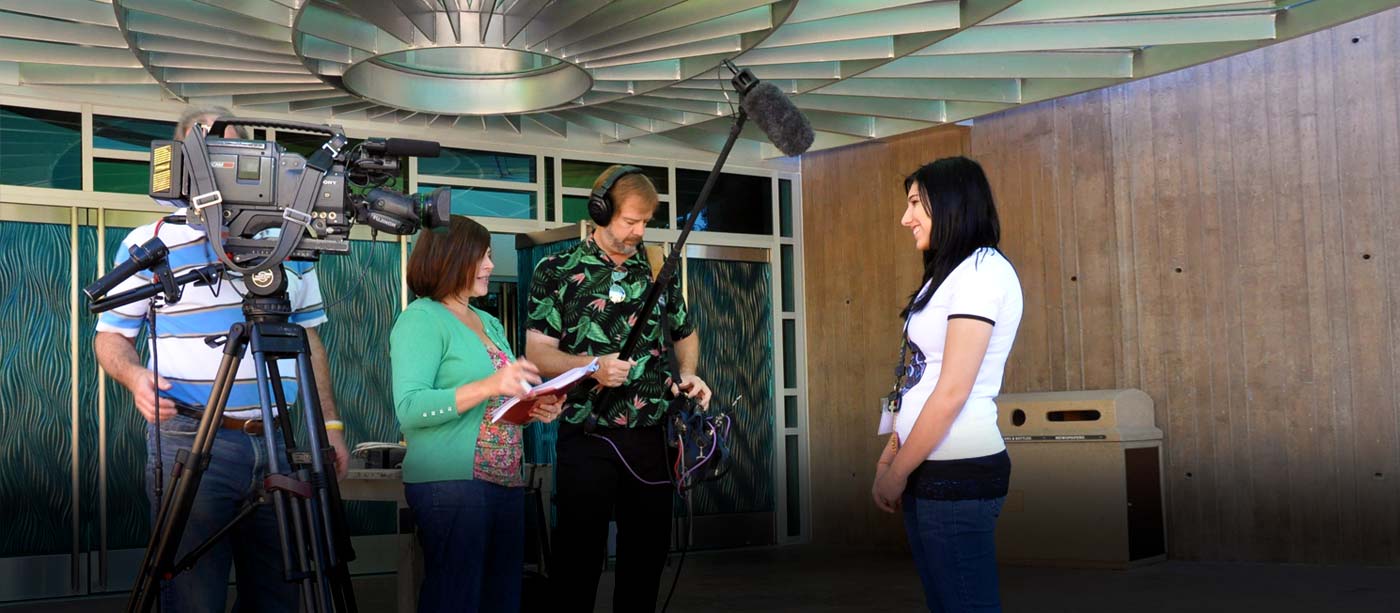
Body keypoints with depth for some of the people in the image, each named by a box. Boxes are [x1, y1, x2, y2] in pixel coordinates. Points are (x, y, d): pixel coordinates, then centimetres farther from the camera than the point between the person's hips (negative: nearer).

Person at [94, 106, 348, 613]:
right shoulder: (148, 243, 4)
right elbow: (111, 336, 7)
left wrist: (330, 423, 10)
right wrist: (134, 375, -14)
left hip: (278, 442, 4)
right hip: (190, 441, -3)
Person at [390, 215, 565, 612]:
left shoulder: (490, 324, 19)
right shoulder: (421, 319, -6)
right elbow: (409, 408, -18)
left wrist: (536, 409, 4)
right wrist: (489, 387, -26)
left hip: (506, 481, 8)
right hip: (451, 481, -8)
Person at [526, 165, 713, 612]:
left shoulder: (658, 270, 10)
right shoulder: (556, 271, -1)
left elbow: (685, 333, 23)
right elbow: (537, 353, -6)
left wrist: (688, 373, 3)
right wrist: (592, 366, -22)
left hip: (650, 438, 4)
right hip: (586, 438, -4)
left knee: (649, 552, 9)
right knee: (580, 558, 2)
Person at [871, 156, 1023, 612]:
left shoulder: (982, 269, -11)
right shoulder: (949, 274, 19)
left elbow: (953, 391, -17)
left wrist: (896, 473, -11)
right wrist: (891, 457, 10)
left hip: (958, 472, -9)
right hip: (932, 469, 9)